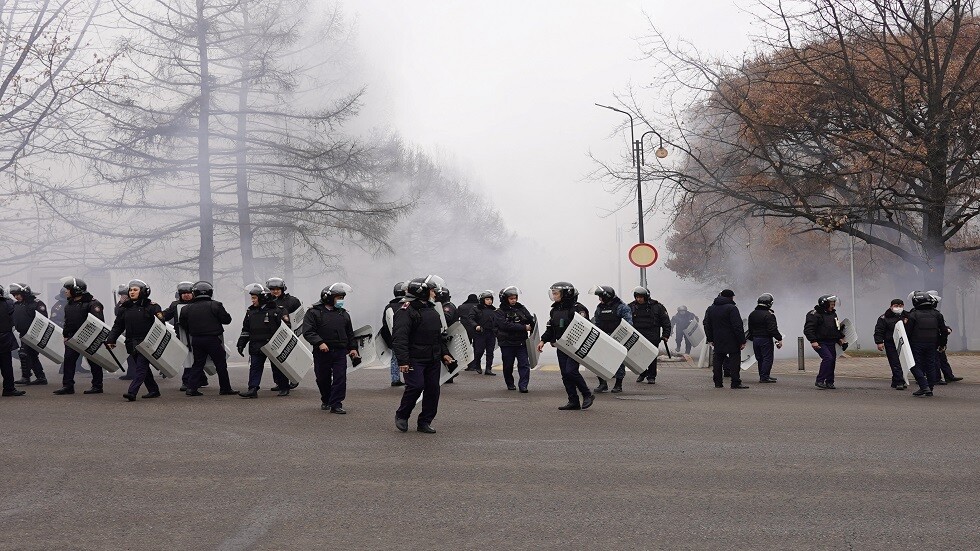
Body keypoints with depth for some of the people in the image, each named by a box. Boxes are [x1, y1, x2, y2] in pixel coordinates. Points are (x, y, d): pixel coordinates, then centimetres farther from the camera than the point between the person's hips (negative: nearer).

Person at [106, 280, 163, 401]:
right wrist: (110, 340, 3)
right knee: (144, 368, 12)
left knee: (140, 368, -10)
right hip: (132, 344, 6)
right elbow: (117, 326, 14)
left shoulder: (151, 307, -3)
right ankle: (154, 390, 22)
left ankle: (132, 392, -18)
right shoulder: (125, 308, 12)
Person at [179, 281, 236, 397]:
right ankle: (225, 389, 7)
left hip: (196, 340, 4)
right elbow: (227, 320, -6)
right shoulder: (215, 305, -9)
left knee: (197, 363, 13)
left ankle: (191, 387, 4)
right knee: (221, 364, 4)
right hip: (213, 339, -4)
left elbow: (183, 325, 7)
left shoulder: (187, 309, 2)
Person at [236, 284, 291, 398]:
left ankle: (284, 388, 21)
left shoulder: (277, 310, -9)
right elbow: (246, 330, 14)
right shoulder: (251, 311, 8)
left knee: (278, 368, 7)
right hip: (256, 345, 4)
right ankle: (252, 390, -6)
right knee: (254, 367, -3)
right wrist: (241, 344, 9)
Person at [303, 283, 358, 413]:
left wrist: (353, 347, 13)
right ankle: (326, 400, 32)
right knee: (323, 379, 10)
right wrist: (319, 342, -24)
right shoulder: (314, 312, -3)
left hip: (340, 352, 3)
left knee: (340, 378, -8)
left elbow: (350, 333, 22)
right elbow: (308, 331, -12)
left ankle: (336, 404, -4)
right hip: (322, 352, -3)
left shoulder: (343, 314, 14)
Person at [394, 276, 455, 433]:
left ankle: (425, 422, 14)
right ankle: (402, 416, 5)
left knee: (433, 389, 4)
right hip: (414, 359, -8)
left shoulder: (433, 312, 18)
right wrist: (403, 360, -25)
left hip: (433, 360, 8)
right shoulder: (406, 311, -10)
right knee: (416, 386, -17)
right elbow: (400, 337, -18)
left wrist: (444, 353, 16)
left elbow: (440, 336, 27)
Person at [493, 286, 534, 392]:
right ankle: (510, 384, 27)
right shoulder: (499, 312, -4)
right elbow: (506, 325, -18)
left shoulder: (521, 308, 7)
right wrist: (524, 328, -20)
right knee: (508, 366, 9)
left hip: (521, 342, 2)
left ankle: (523, 385, -6)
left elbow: (530, 321, 6)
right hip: (507, 343, -2)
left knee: (524, 364, -8)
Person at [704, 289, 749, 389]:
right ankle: (736, 383, -6)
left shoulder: (710, 309, 12)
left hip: (718, 341, 6)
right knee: (734, 360, -3)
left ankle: (718, 382, 7)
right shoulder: (731, 308, -11)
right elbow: (738, 326, -15)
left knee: (718, 361, 8)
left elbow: (707, 325, 15)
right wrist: (742, 341, -12)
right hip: (732, 342, -6)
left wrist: (710, 339, 18)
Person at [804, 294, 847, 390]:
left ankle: (829, 382, 16)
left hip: (831, 343, 8)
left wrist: (840, 338, 16)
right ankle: (820, 381, -16)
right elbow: (808, 329, -16)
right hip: (820, 343, -8)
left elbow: (837, 327, 28)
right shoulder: (814, 314, -11)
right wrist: (813, 341, -24)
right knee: (828, 358, -22)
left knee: (832, 361, 5)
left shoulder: (833, 314, 15)